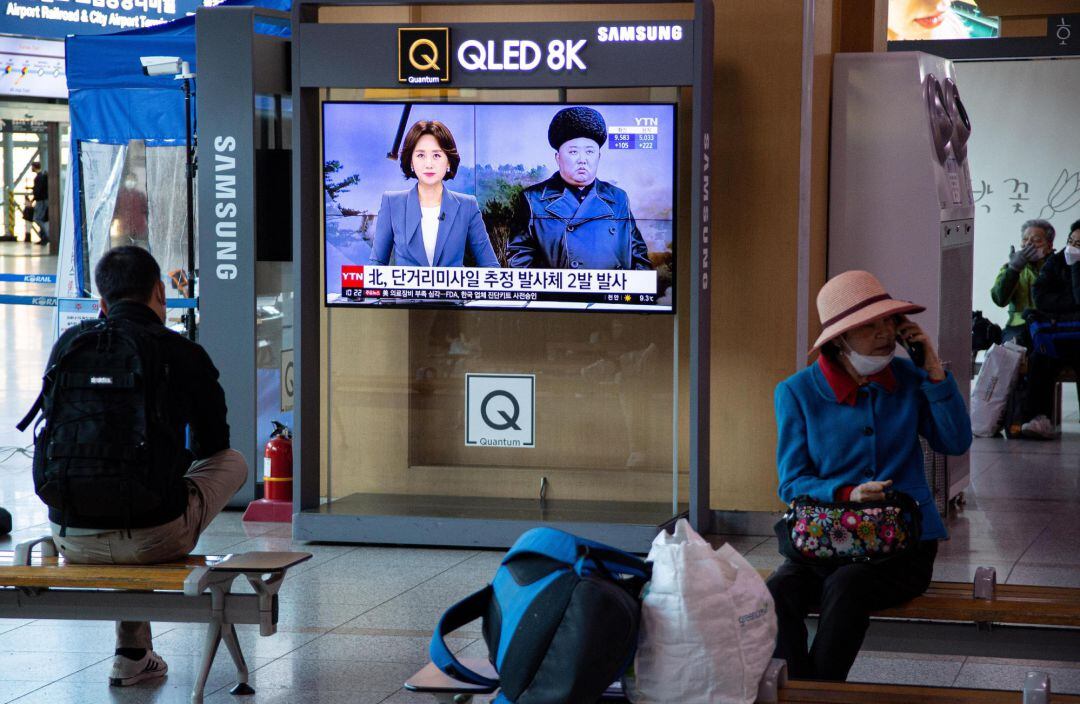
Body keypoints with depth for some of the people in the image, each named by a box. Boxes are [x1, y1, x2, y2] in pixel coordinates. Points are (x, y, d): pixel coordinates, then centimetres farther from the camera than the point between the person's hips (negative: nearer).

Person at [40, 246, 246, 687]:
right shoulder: (184, 354, -3)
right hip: (152, 536, -4)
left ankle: (134, 655, 35)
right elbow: (214, 443, 14)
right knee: (233, 463, 22)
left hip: (71, 539, 5)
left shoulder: (68, 344, 6)